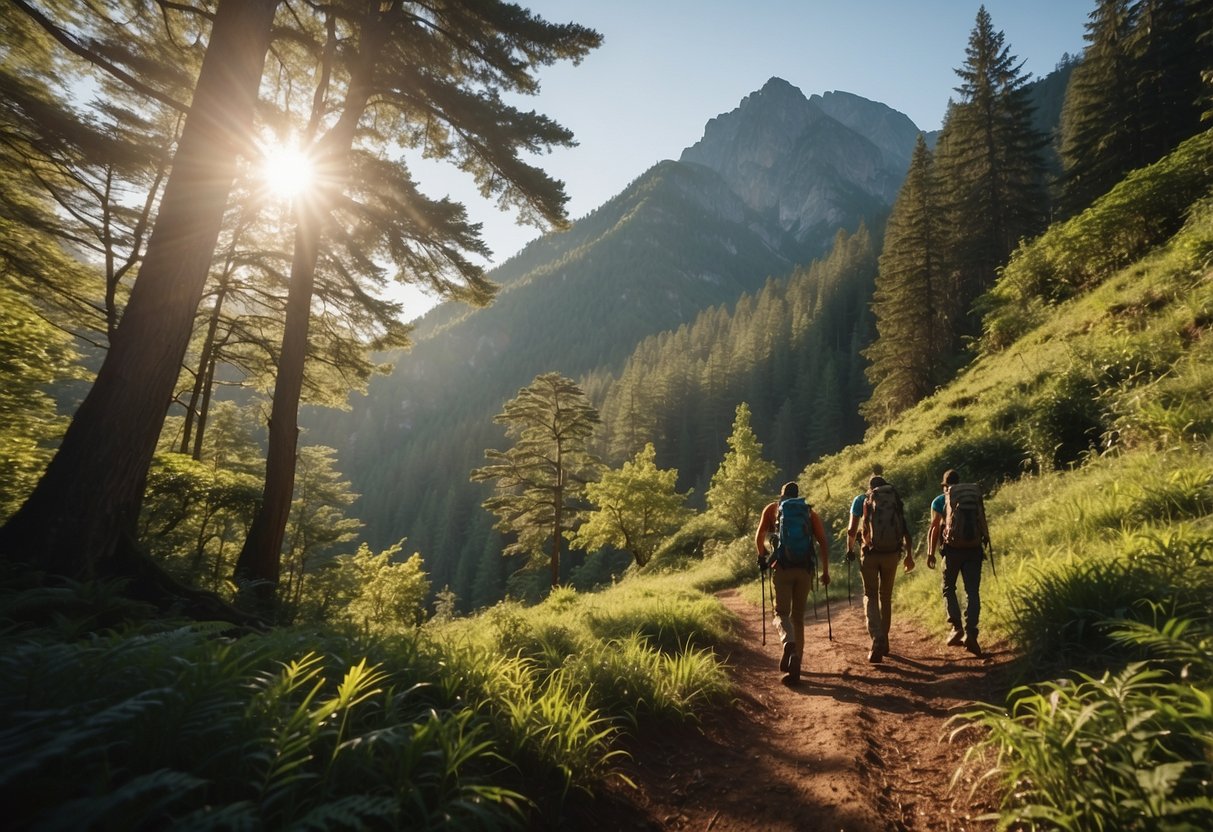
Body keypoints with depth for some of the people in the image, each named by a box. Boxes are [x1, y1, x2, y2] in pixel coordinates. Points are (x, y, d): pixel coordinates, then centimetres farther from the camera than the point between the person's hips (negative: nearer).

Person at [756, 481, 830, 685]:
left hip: (781, 567, -2)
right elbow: (823, 542, 6)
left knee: (781, 613, 3)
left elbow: (759, 537, 2)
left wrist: (762, 557, 19)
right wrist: (825, 571, 10)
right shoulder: (809, 512, 16)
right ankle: (794, 667, 8)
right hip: (804, 569, 2)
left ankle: (788, 643, -29)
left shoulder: (772, 508, 12)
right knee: (798, 617, 12)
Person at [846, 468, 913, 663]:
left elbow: (852, 529, -1)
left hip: (870, 553, -2)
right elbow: (905, 529, 3)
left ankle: (877, 641, -15)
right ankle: (884, 641, 26)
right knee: (886, 597, 17)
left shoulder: (861, 499, 5)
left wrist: (850, 549, 14)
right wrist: (909, 555, 7)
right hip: (892, 553, 2)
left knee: (870, 597, 4)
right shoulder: (895, 499, 10)